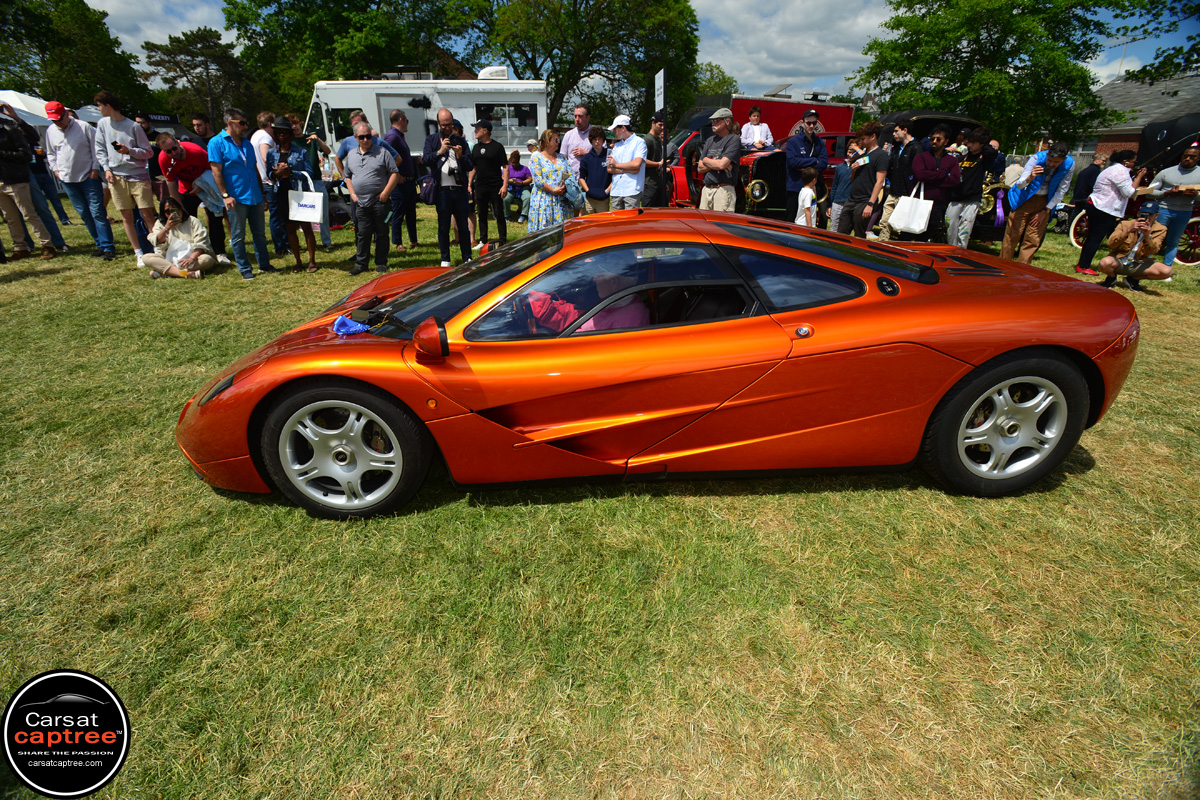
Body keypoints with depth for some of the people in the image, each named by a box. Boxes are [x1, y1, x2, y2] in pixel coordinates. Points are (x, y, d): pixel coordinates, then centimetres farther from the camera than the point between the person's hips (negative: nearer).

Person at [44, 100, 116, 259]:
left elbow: (96, 148, -1)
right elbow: (50, 153, 21)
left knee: (97, 213, -10)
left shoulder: (84, 127, -3)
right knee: (84, 214, 4)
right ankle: (100, 244, 10)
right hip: (67, 180, 5)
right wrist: (55, 169, 9)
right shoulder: (50, 131, 11)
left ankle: (108, 247, -9)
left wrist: (95, 168, -7)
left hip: (88, 177, -5)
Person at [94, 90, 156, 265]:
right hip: (116, 177, 4)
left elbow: (148, 152, 0)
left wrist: (129, 150, -15)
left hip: (138, 175, -4)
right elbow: (100, 150, 13)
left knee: (148, 215, -6)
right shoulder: (102, 124, 12)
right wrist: (107, 169, 0)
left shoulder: (133, 126, 0)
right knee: (126, 217, 1)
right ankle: (139, 254, 5)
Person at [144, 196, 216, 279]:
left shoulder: (192, 221, 6)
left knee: (207, 259, -33)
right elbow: (157, 243, -1)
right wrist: (166, 228, -17)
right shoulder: (160, 223, 14)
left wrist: (192, 258, -24)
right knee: (147, 257, -23)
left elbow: (201, 243, -7)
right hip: (169, 260, 3)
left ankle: (164, 272, -34)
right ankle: (188, 274, -45)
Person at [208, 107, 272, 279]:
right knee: (238, 237, 2)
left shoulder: (247, 143, 15)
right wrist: (225, 195, -16)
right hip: (236, 198, -6)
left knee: (259, 233, 12)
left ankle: (264, 264, 22)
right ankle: (244, 269, 9)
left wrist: (262, 192, 16)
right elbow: (216, 171, -9)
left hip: (254, 197, 6)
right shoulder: (217, 142, -4)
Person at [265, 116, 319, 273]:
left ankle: (312, 261, 5)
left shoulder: (300, 152, 2)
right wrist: (277, 173, -13)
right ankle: (298, 262, 14)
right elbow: (269, 174, 9)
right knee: (290, 229, 6)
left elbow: (309, 173, -5)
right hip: (282, 195, 4)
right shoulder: (271, 153, 11)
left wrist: (291, 172, -18)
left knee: (306, 227, -3)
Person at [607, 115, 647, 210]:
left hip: (632, 191, -6)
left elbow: (637, 164, -12)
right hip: (615, 191, 6)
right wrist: (628, 170, -4)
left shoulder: (639, 142, 4)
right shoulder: (616, 145, 22)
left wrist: (617, 164, 0)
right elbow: (609, 169, 11)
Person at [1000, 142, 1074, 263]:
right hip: (1025, 198, -2)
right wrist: (1030, 178, -44)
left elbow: (1061, 191, -2)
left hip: (1044, 202, 2)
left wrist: (1045, 211, -5)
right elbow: (1019, 185, -23)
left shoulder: (1069, 164, -11)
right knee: (1013, 235, -6)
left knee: (1033, 239, -2)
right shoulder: (1037, 158, -18)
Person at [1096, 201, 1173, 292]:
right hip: (1120, 261, -2)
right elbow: (1110, 244, -16)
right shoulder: (1126, 224, -1)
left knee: (1167, 271, -23)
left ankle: (1133, 279, 4)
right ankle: (1112, 277, 0)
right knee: (1104, 263, -38)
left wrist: (1147, 236, -29)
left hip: (1140, 264, 2)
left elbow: (1153, 251, -12)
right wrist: (1128, 230, -29)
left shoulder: (1160, 230, 3)